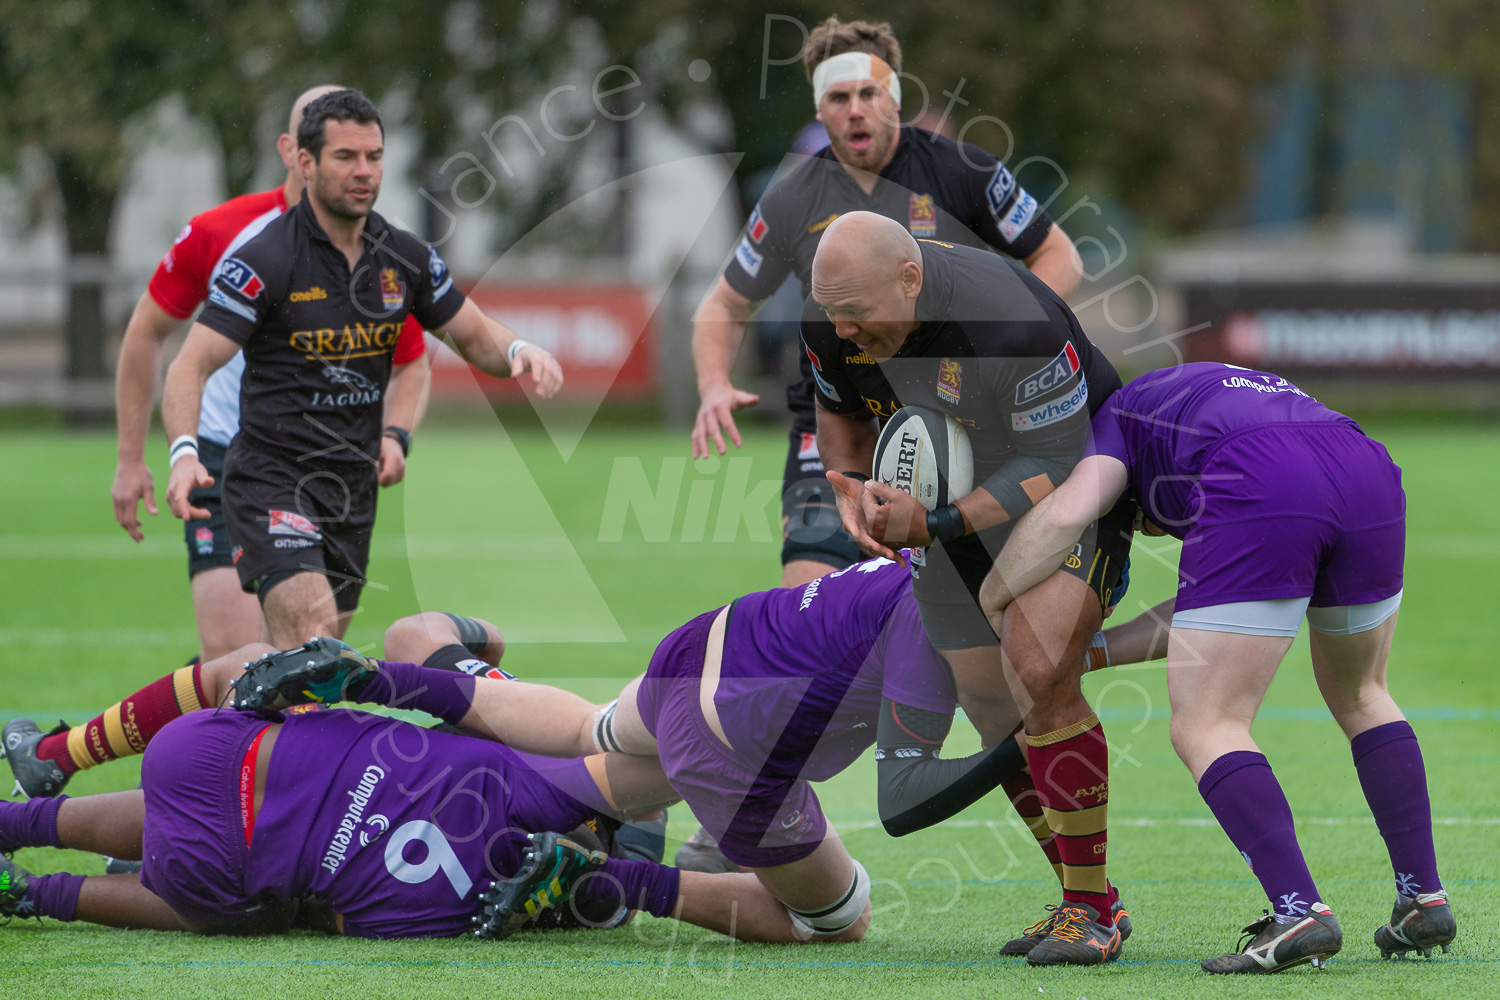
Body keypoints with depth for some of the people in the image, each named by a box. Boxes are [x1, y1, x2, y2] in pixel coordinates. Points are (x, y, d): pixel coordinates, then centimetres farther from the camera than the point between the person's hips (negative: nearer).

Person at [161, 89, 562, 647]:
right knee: (311, 629, -25)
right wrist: (185, 452, -33)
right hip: (273, 480, -6)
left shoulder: (404, 258, 5)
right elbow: (191, 366, -15)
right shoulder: (264, 262, -13)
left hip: (353, 489, 6)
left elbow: (475, 335, 17)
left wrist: (518, 350, -7)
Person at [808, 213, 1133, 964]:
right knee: (996, 717, 6)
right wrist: (850, 487, -14)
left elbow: (1056, 467, -29)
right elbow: (839, 409, 7)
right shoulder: (832, 320, -16)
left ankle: (1090, 909, -17)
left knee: (1037, 673, -26)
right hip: (955, 508, 7)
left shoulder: (1012, 322, -36)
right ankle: (1085, 902, 23)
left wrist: (933, 526, -37)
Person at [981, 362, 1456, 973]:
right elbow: (1216, 619, 41)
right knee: (1359, 697, 29)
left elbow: (1065, 513, 7)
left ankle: (1299, 912, -13)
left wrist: (987, 601, 19)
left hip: (1262, 499, -6)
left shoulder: (1122, 414, 30)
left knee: (1204, 729, 2)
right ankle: (1425, 899, 25)